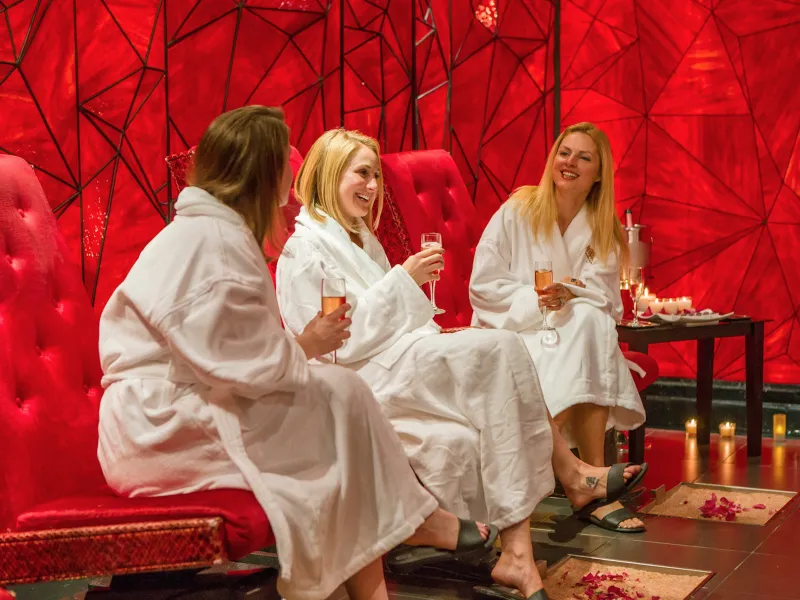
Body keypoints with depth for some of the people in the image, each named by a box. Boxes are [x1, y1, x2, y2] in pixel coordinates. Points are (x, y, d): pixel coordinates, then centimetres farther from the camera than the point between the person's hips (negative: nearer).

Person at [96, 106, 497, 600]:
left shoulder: (215, 230, 15)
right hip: (163, 425, -10)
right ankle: (411, 521, 7)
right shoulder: (214, 240, -18)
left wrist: (295, 346, 2)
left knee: (340, 399, -3)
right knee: (340, 394, -12)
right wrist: (304, 346, -7)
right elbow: (237, 365, -23)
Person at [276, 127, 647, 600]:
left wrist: (431, 333, 5)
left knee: (499, 379, -16)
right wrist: (403, 279, -17)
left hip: (406, 359, 9)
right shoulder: (304, 250, -6)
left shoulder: (361, 238, 23)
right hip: (372, 381, -9)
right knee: (501, 350, -22)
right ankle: (571, 475, -12)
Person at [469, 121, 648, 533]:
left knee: (591, 321, -32)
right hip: (512, 332, -3)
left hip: (580, 334, 3)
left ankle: (589, 483, -34)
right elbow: (482, 286, -6)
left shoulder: (604, 232, 10)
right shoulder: (518, 211, -1)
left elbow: (609, 305, 3)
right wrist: (535, 301, -20)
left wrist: (576, 293, -18)